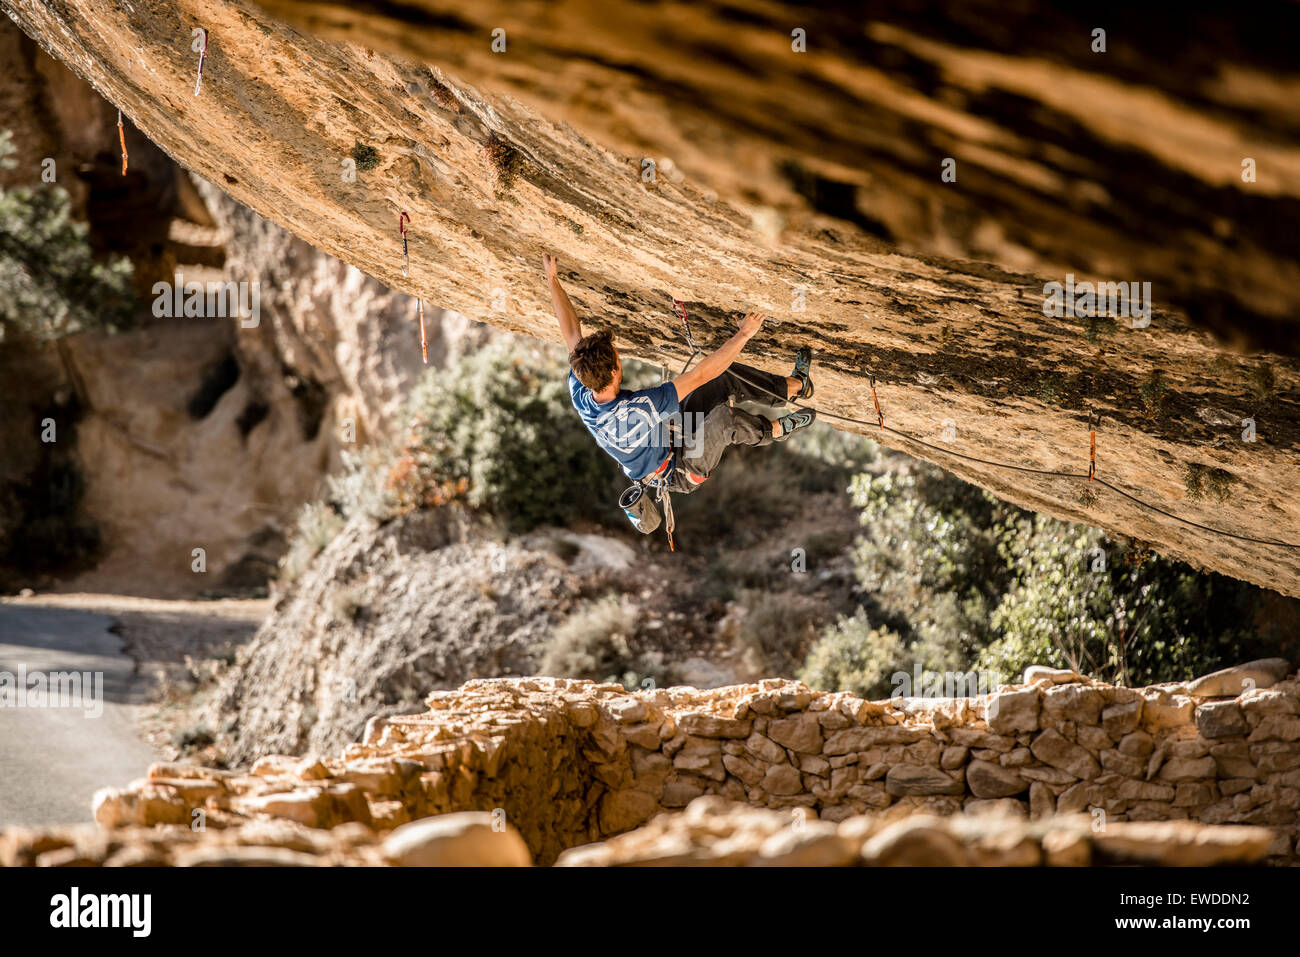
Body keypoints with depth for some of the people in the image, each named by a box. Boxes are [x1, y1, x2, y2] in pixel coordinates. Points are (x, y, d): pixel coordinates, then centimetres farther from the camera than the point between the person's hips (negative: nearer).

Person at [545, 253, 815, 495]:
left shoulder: (580, 396, -21)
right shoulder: (637, 409, -43)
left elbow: (571, 332, -6)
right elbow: (702, 374, -41)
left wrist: (553, 282, 4)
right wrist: (743, 335, -36)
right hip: (681, 473, -8)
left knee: (730, 377, -2)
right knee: (725, 415, -32)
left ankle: (796, 385, 16)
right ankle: (776, 430, 0)